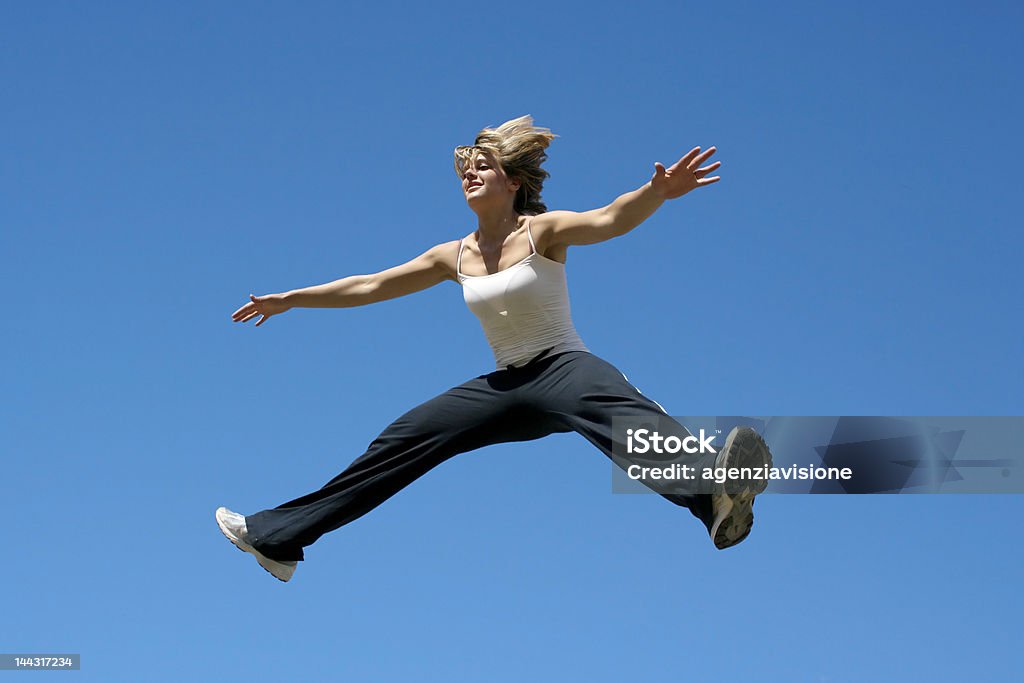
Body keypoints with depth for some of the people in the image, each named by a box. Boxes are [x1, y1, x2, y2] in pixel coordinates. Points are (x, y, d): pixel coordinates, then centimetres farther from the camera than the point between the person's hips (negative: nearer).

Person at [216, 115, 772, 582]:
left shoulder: (543, 231, -5)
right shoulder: (455, 256, 11)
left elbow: (611, 220, -24)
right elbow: (370, 286, 18)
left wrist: (658, 192, -45)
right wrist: (290, 299, 21)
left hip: (563, 371, -6)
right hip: (507, 388, 6)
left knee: (623, 415, -39)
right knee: (402, 443, 4)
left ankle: (714, 489, -71)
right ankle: (277, 538, 12)